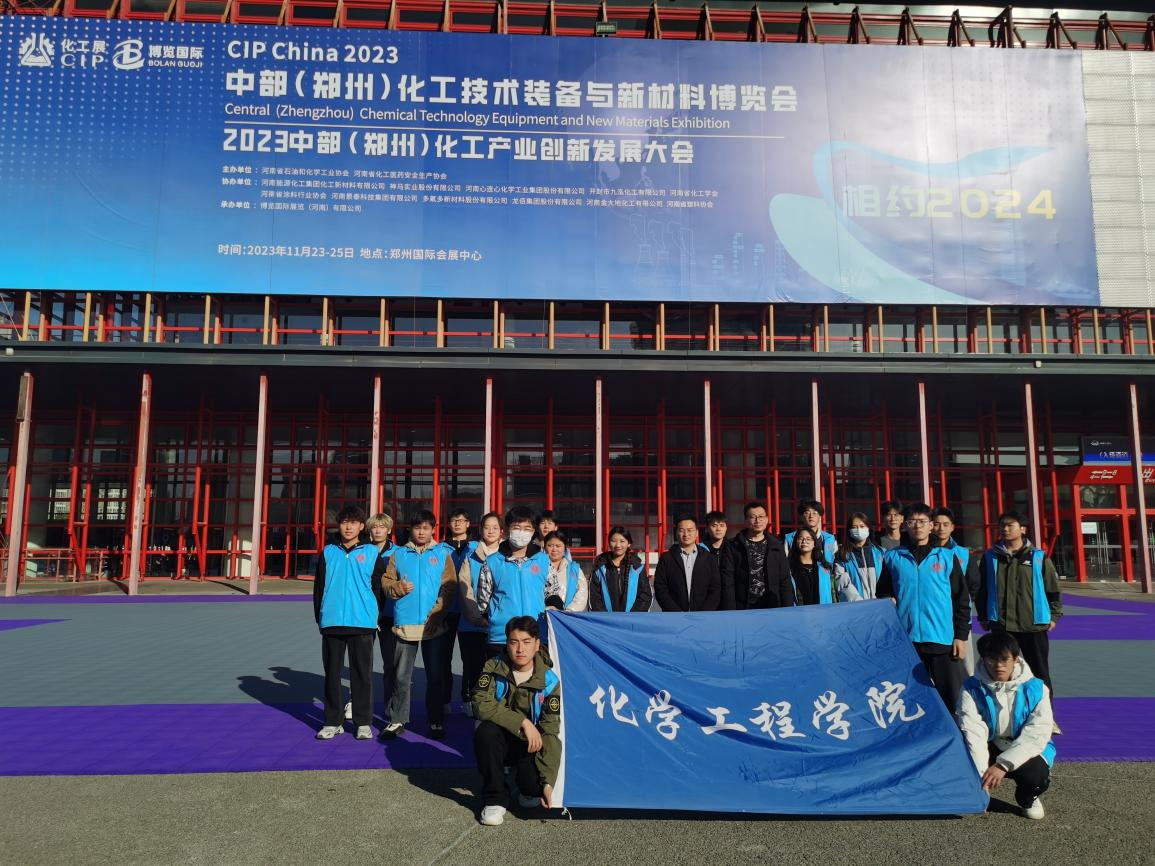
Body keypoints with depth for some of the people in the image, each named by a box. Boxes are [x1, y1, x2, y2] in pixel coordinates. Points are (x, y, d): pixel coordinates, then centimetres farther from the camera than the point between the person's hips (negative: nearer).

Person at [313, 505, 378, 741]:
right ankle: (333, 721, 19)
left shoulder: (372, 552, 2)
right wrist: (320, 617, 7)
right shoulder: (328, 552, 7)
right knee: (332, 673, 8)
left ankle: (364, 722, 14)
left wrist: (375, 618, 2)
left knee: (362, 673, 4)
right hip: (332, 623, 2)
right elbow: (318, 587, 10)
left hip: (362, 624, -2)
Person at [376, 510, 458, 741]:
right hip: (404, 624, 1)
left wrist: (436, 613, -12)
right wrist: (398, 587, -15)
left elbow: (449, 587, -2)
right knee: (400, 676, 6)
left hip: (434, 625, -1)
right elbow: (386, 583, 6)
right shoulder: (399, 554, 8)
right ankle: (397, 719, 18)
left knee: (435, 676, 6)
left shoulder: (443, 554, 3)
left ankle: (436, 721, 17)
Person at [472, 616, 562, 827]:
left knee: (533, 784, -27)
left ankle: (528, 790, 15)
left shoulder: (549, 680, -14)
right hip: (499, 742, 0)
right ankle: (494, 799, -13)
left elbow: (550, 732, -17)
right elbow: (481, 705, -25)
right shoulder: (493, 668, -12)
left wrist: (548, 782, -26)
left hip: (530, 745, 0)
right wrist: (523, 722, -31)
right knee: (486, 731, -32)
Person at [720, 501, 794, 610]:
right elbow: (727, 583, -2)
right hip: (743, 609, -2)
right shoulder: (732, 547, 2)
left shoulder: (776, 545, 10)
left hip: (772, 608, 2)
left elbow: (785, 581, 10)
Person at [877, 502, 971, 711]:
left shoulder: (947, 557, 6)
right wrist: (887, 601, -7)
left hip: (943, 640, -1)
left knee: (951, 697, 2)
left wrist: (961, 636, 0)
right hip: (906, 640, 1)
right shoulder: (892, 557, 8)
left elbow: (962, 599, 6)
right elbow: (882, 593, 15)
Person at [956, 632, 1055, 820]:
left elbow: (1036, 735, -20)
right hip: (989, 748, 0)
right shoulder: (972, 689, -11)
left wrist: (1003, 765, -30)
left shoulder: (1036, 689, -11)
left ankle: (1028, 799, 7)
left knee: (1035, 776, -33)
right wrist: (981, 774, -35)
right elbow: (973, 733, -21)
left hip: (1024, 750, 0)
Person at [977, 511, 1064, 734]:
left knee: (1040, 673, 7)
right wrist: (983, 617, 10)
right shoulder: (990, 557, 4)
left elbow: (1053, 588, 6)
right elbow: (982, 589, 11)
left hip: (1034, 625, -1)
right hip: (1001, 626, 1)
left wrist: (1054, 616, 2)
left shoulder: (1038, 557, 0)